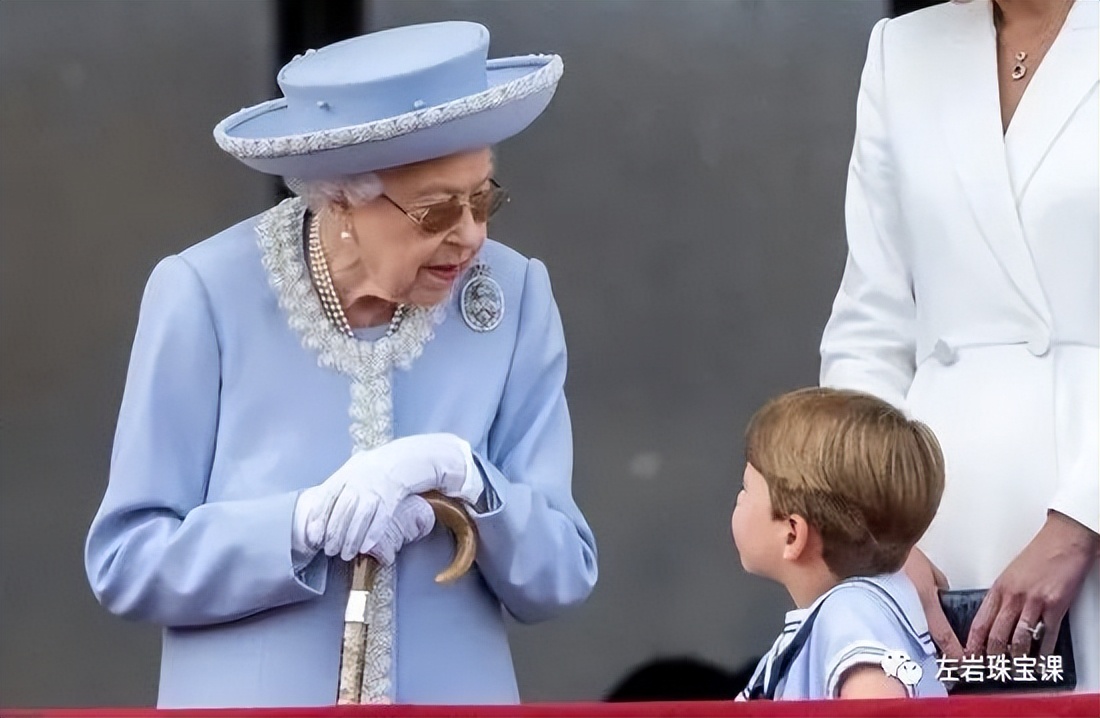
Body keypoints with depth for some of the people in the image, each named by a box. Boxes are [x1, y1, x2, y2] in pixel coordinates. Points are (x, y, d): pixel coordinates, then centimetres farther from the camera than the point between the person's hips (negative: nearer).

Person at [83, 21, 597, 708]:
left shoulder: (514, 299, -4)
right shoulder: (207, 297, -9)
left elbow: (560, 576, -3)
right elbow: (125, 559, -9)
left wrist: (462, 474, -20)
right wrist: (305, 524, -22)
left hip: (453, 695, 2)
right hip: (252, 695, -2)